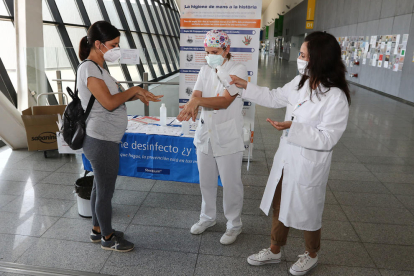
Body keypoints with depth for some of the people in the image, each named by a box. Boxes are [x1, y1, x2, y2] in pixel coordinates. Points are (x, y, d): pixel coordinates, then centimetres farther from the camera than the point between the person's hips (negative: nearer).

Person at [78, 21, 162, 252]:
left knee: (101, 187, 20)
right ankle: (107, 238, 22)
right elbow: (108, 102, -26)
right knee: (106, 191, 4)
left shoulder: (99, 68, 13)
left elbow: (114, 96, 16)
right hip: (101, 141, -10)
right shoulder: (89, 68, -17)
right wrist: (134, 90, -13)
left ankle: (98, 229, 37)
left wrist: (136, 94, 0)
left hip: (106, 140, 10)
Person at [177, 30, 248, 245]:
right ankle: (207, 217, 39)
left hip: (228, 137, -6)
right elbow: (196, 95, -4)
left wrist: (198, 101, -36)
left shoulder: (238, 70, -11)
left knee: (231, 183, 5)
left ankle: (234, 225, 25)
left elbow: (225, 100, -22)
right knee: (206, 181, 18)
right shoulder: (205, 70, 7)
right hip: (205, 133, 6)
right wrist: (191, 105, -28)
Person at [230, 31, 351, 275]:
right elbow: (274, 98, 12)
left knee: (307, 213, 15)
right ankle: (275, 251, 43)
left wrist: (293, 127, -30)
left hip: (309, 165, -7)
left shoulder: (336, 97, -23)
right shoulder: (300, 82, -2)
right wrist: (245, 86, 9)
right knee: (280, 207, 21)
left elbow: (327, 139, -23)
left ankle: (311, 255, 44)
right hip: (286, 157, 7)